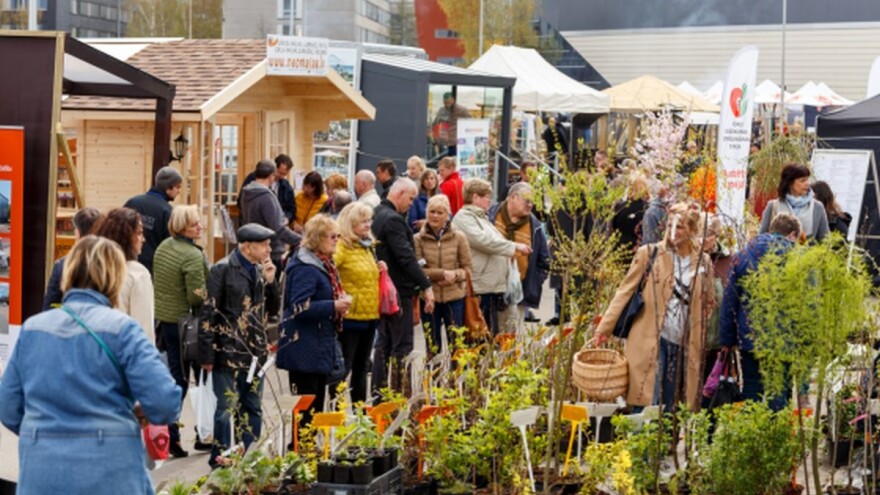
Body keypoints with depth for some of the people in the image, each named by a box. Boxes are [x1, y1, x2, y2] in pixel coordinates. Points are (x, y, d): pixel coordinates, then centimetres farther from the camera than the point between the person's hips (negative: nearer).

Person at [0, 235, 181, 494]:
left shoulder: (31, 328, 6)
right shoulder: (120, 328, -7)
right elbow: (165, 402, -14)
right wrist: (135, 410, 8)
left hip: (41, 474, 3)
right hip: (109, 474, -3)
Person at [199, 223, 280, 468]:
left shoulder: (260, 270, 11)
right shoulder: (223, 269, -9)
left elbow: (273, 309, 16)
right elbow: (209, 312, -11)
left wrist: (270, 281, -1)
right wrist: (207, 354, -14)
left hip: (254, 353, 7)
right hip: (229, 353, -7)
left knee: (253, 410, 11)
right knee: (227, 409, -4)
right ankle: (220, 461, 7)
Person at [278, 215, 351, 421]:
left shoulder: (323, 265, 15)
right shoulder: (305, 268, -16)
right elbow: (299, 307, -23)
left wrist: (339, 306, 7)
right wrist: (333, 306, -23)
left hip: (319, 348, 10)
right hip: (305, 351, -10)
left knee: (317, 405, 14)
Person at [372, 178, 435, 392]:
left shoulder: (378, 215, 12)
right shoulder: (393, 219, -19)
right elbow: (406, 256, -24)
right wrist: (426, 286, -21)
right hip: (398, 291, -10)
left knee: (384, 343, 15)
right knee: (402, 346, -5)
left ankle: (378, 392, 19)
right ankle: (397, 392, -5)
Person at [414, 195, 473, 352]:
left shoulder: (459, 238, 3)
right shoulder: (418, 239, -2)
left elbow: (468, 268, 5)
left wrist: (455, 275, -16)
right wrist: (442, 273, -16)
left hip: (455, 297, 0)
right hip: (429, 298, 0)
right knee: (433, 346, 9)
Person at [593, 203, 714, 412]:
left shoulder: (703, 262, 10)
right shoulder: (649, 254, 0)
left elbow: (707, 303, 21)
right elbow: (625, 291, -1)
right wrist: (604, 328, -7)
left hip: (683, 345, 3)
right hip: (649, 340, -3)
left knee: (668, 409, 8)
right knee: (647, 406, -9)